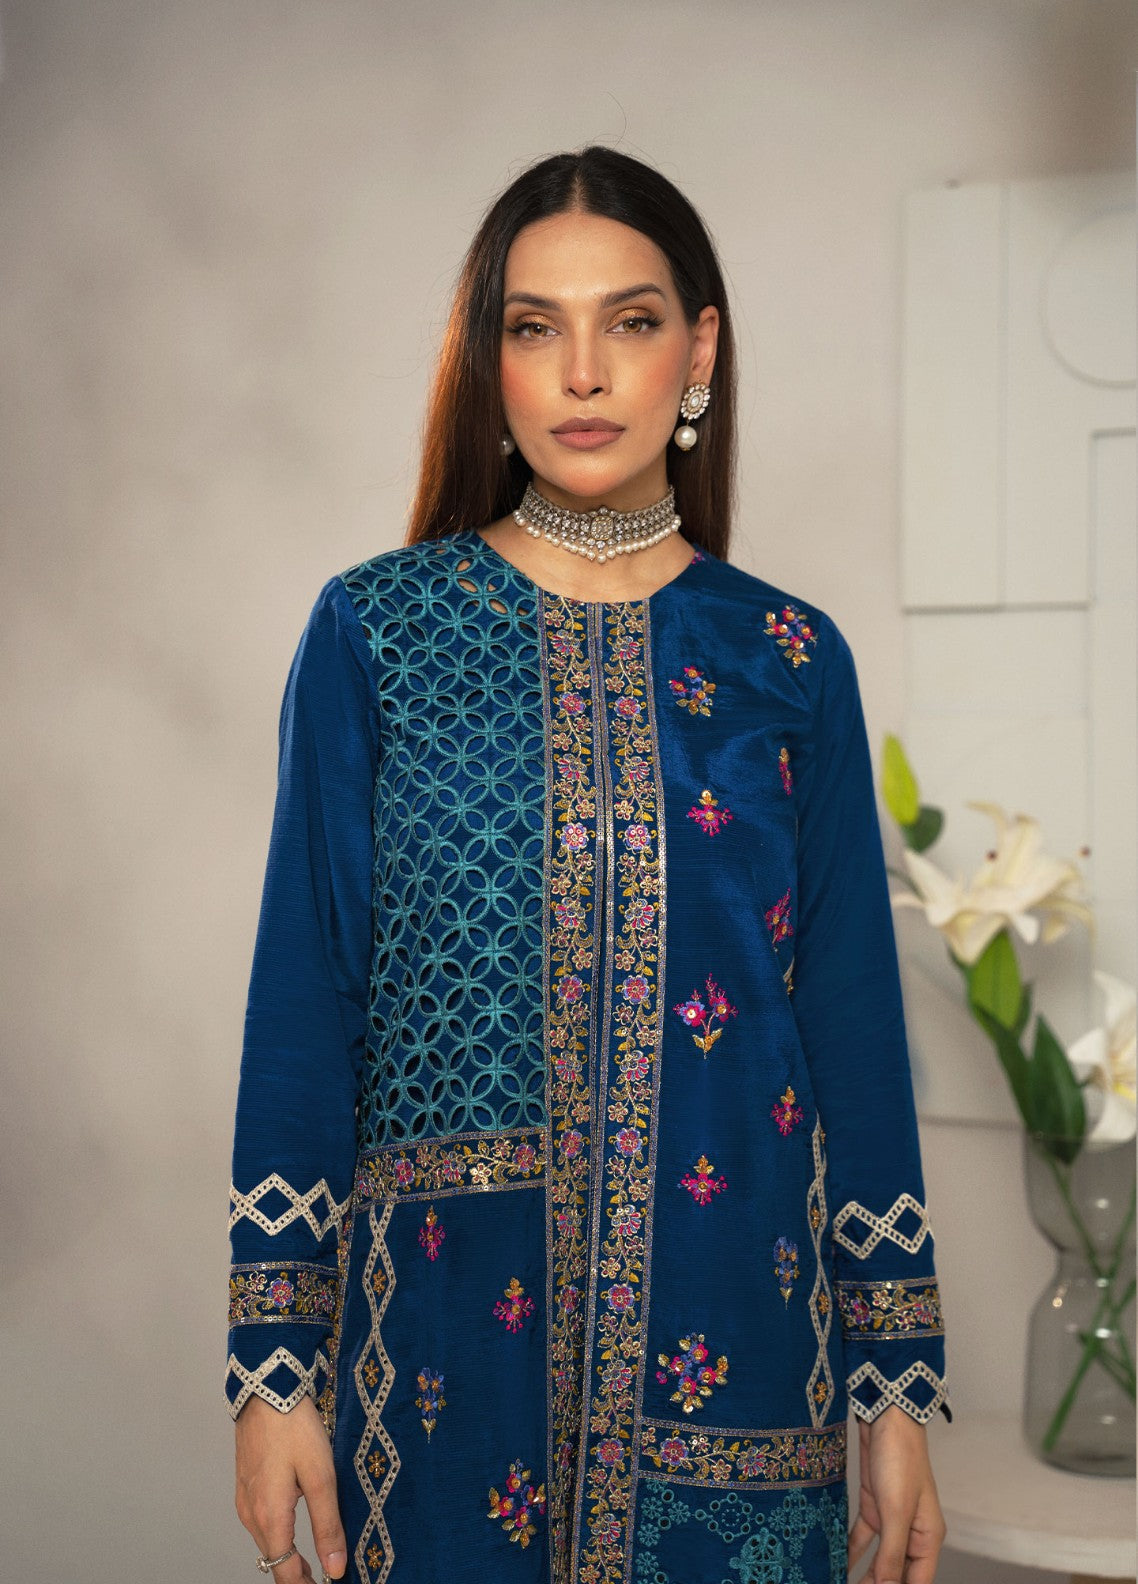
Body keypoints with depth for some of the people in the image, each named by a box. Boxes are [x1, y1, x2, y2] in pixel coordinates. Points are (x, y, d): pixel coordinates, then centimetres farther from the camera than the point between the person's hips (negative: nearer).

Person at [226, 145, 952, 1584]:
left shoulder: (790, 659, 2)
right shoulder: (372, 631, -1)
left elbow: (855, 1021, 4)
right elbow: (303, 996, -1)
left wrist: (895, 1388, 3)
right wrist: (274, 1363, -4)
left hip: (731, 1321, 1)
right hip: (451, 1326, -1)